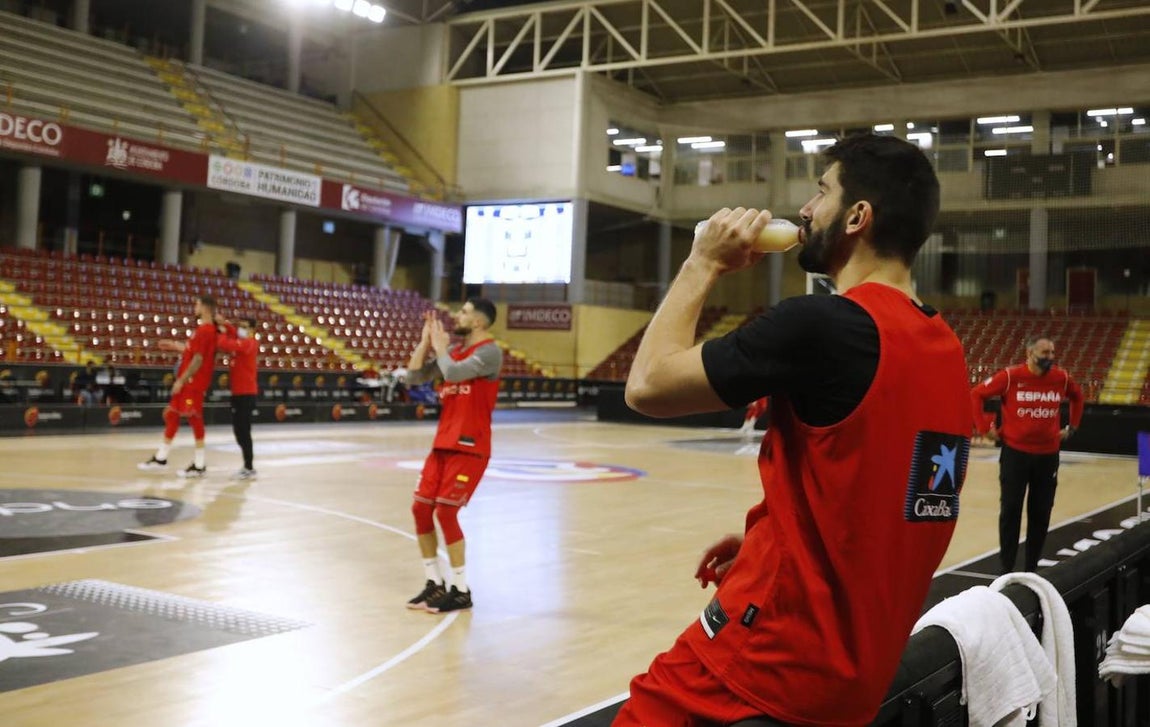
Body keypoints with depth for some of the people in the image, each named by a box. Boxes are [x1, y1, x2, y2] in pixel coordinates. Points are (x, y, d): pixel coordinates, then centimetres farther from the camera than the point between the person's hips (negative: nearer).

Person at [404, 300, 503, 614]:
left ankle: (461, 591, 1)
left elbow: (454, 372, -28)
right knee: (420, 509, 6)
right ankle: (435, 583, 19)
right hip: (443, 444, 8)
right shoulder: (454, 350, 13)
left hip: (470, 448, -8)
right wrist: (426, 339, 6)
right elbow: (414, 375, 12)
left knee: (445, 512, -10)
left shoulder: (489, 351, -12)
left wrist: (440, 346, -10)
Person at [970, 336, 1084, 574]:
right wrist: (985, 427, -7)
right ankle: (1006, 568, 10)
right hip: (1015, 452, -3)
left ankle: (1032, 567, 21)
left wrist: (1072, 427, 14)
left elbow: (1077, 396, 21)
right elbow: (977, 394, -4)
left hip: (1048, 455, 4)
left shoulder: (1061, 377, -1)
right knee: (1011, 511, 1)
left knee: (1041, 513, 9)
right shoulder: (1011, 376, -12)